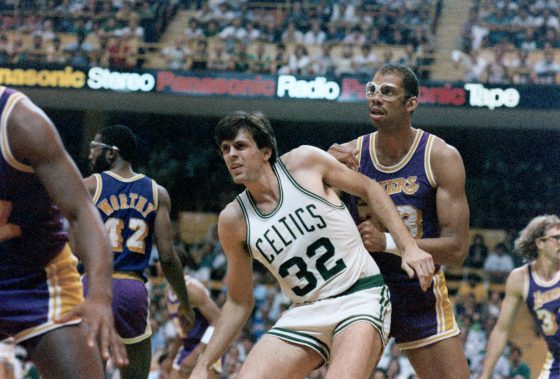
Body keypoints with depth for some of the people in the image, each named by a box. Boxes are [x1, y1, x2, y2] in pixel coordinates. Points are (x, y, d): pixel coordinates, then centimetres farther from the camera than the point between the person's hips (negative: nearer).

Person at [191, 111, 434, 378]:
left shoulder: (305, 161, -5)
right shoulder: (233, 220, 2)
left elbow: (368, 188, 7)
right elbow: (239, 302, 11)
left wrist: (409, 247, -4)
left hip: (359, 298, -4)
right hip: (304, 314, 4)